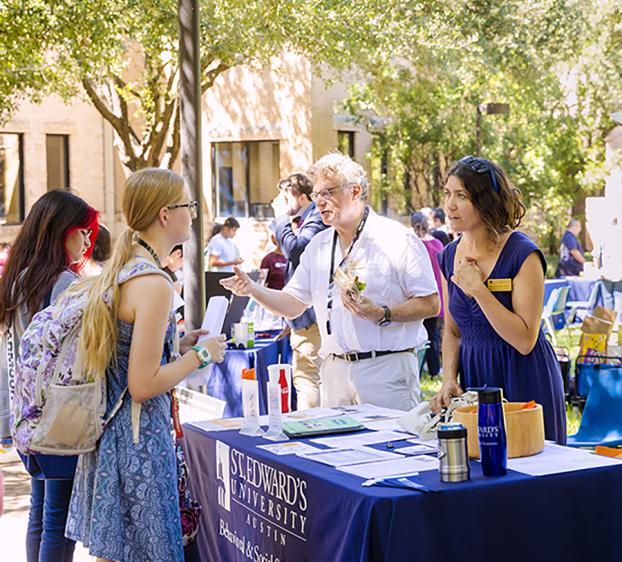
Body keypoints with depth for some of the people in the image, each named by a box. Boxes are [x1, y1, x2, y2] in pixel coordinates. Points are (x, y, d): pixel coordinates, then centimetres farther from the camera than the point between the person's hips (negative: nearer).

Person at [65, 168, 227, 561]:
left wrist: (175, 346, 14)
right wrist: (200, 355, -10)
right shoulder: (154, 284, -21)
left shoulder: (117, 271, 8)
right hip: (139, 438, -9)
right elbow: (144, 385, -22)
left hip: (108, 426, 9)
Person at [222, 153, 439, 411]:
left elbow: (430, 304, -8)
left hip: (387, 369, -5)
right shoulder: (318, 245, 14)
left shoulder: (397, 239, -5)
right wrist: (252, 289, -1)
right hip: (334, 371, 5)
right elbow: (292, 304, 14)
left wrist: (382, 315, -20)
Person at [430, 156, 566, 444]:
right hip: (473, 378, 6)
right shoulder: (449, 256, 5)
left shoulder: (523, 255, -15)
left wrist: (477, 289, -22)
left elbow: (524, 341, -21)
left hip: (523, 383, -5)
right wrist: (449, 380, -3)